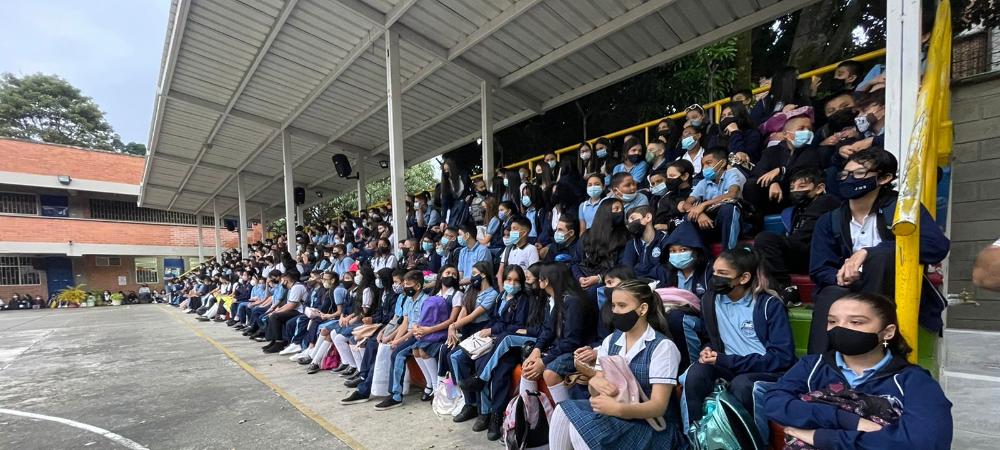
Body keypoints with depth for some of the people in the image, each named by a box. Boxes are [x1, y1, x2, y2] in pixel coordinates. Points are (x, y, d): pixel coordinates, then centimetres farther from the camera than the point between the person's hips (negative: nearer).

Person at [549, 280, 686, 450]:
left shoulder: (662, 346, -13)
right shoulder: (610, 341, 5)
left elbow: (658, 406, -18)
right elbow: (596, 393, 1)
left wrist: (619, 409, -36)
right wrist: (594, 382, -24)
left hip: (651, 426, -5)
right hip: (613, 414, 6)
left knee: (580, 429, -25)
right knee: (563, 412, -18)